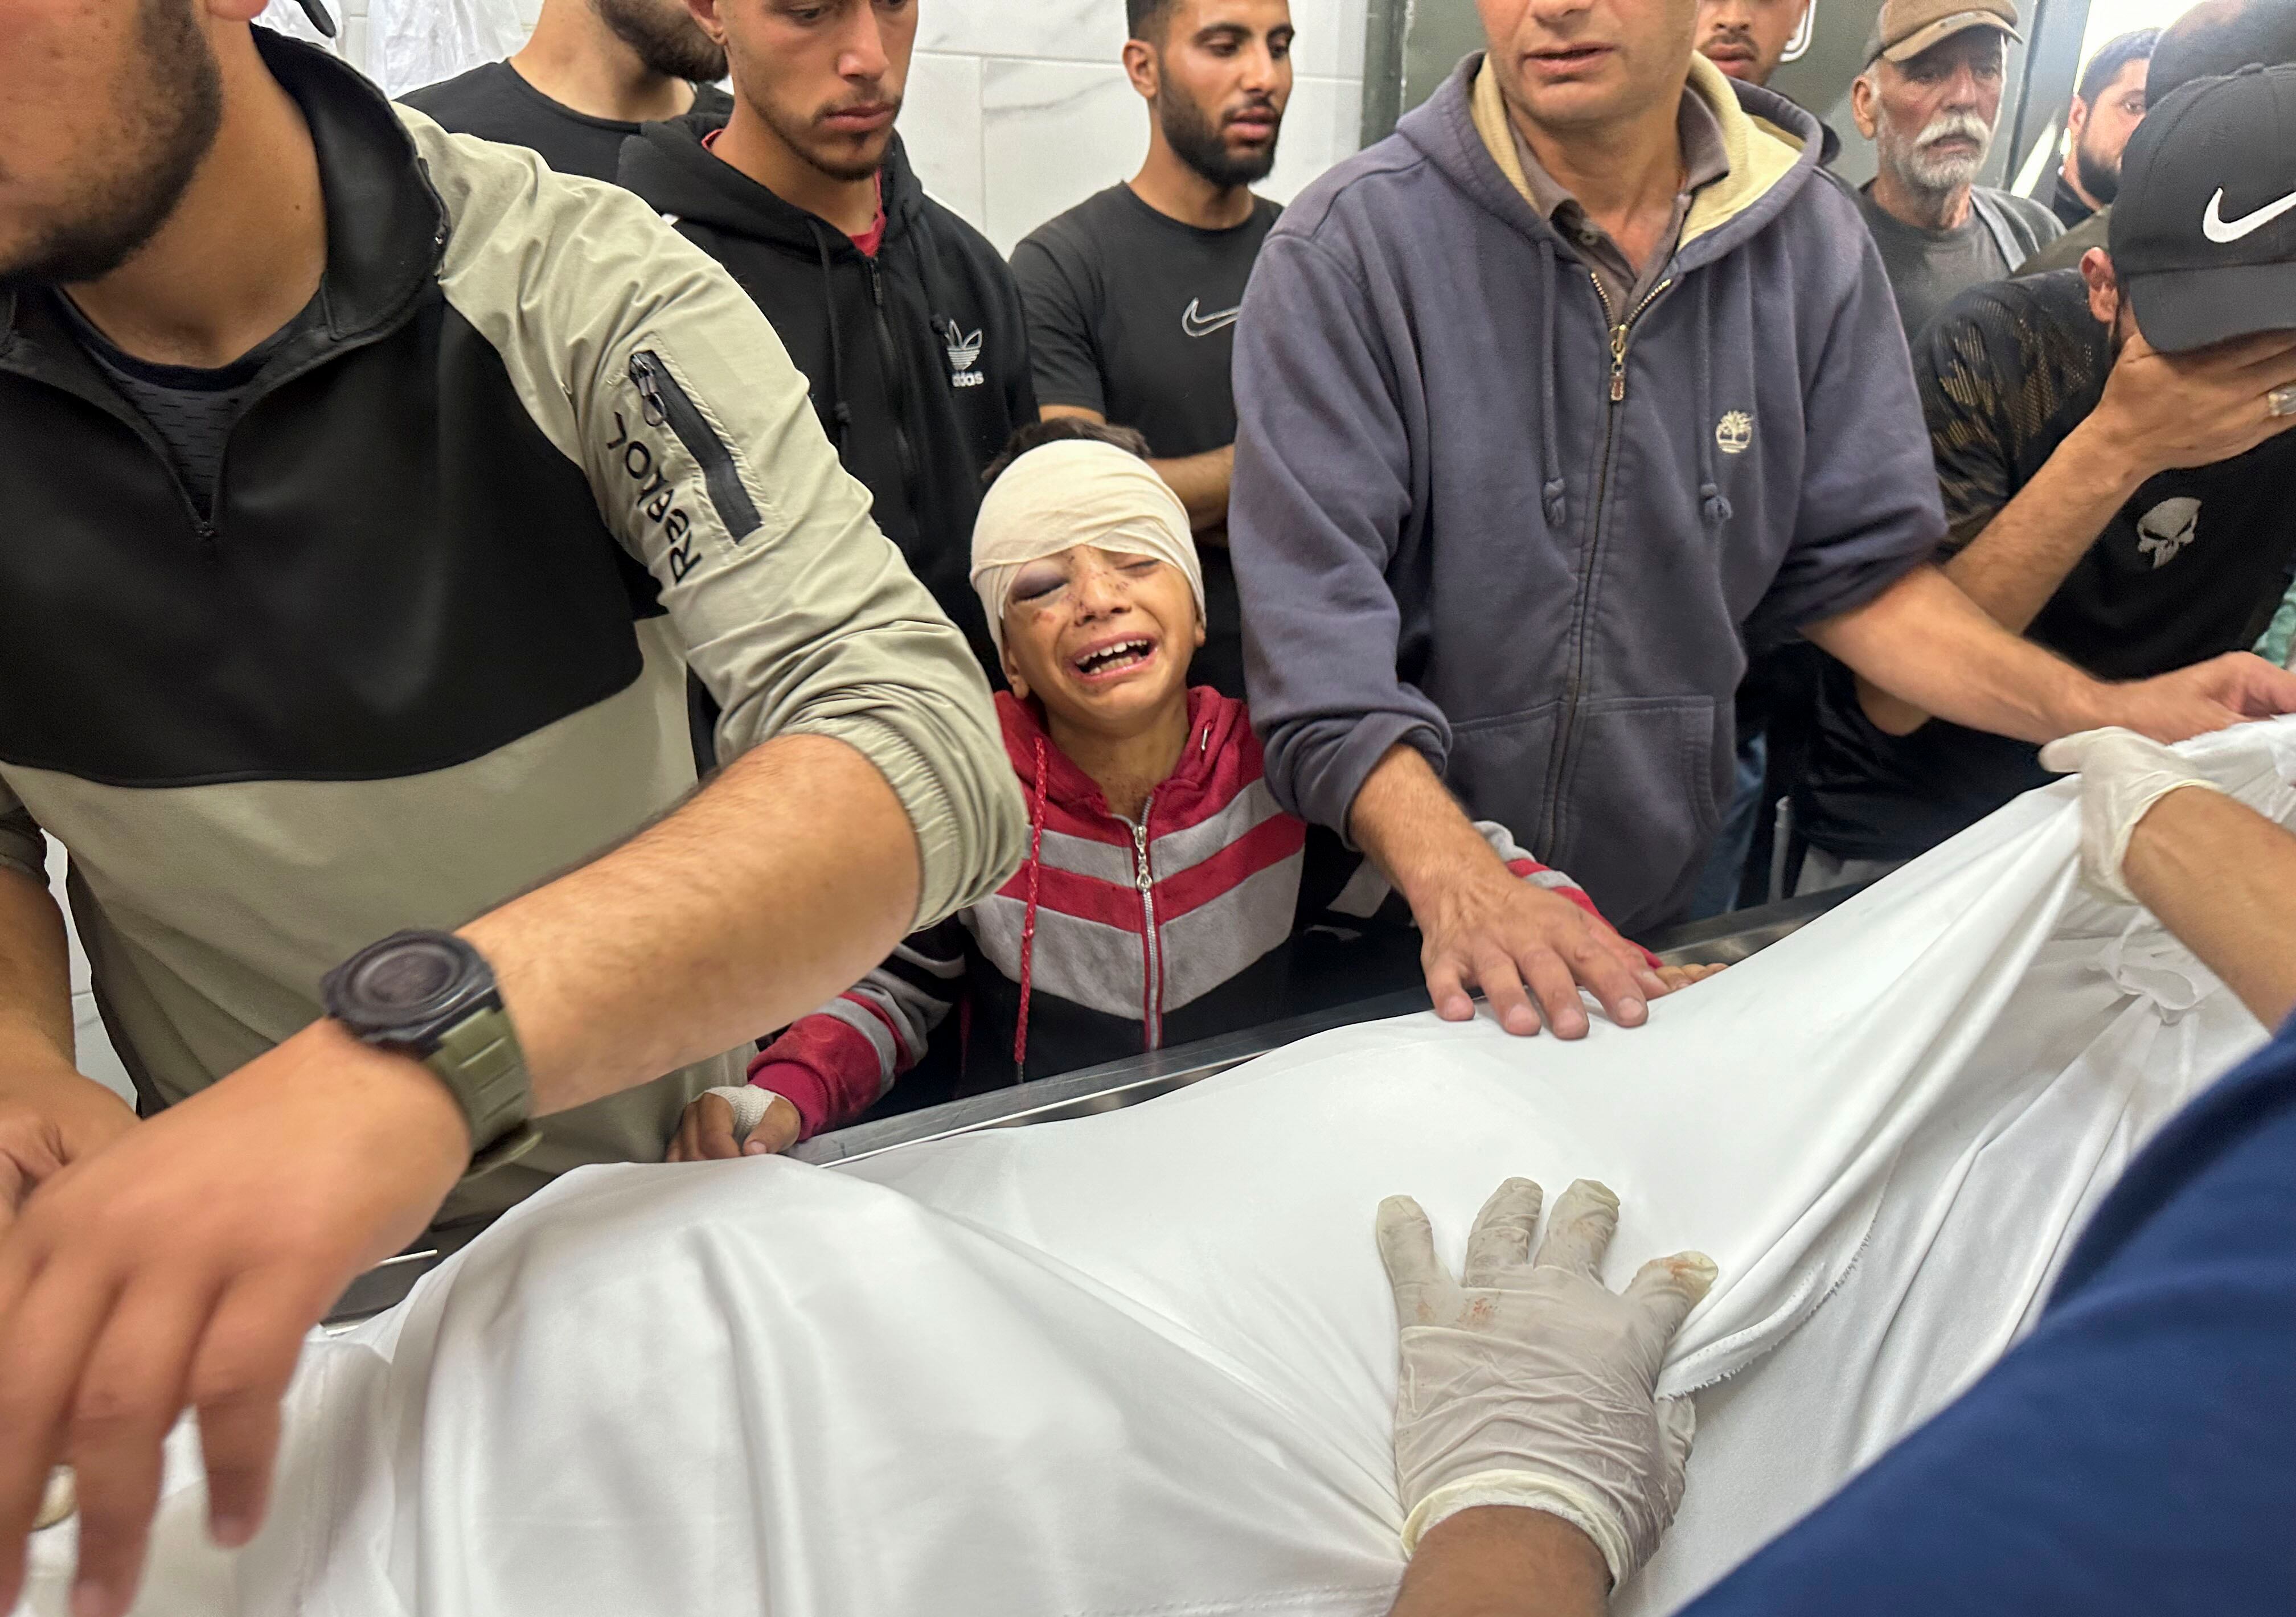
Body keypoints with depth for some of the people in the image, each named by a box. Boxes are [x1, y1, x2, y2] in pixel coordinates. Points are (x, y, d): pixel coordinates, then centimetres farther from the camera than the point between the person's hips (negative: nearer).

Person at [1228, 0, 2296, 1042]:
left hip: (1673, 902, 4)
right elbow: (1316, 619, -22)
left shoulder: (1810, 243, -2)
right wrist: (1456, 884, -36)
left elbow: (1857, 568, 2)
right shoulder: (1350, 245, -15)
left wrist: (2113, 716, -11)